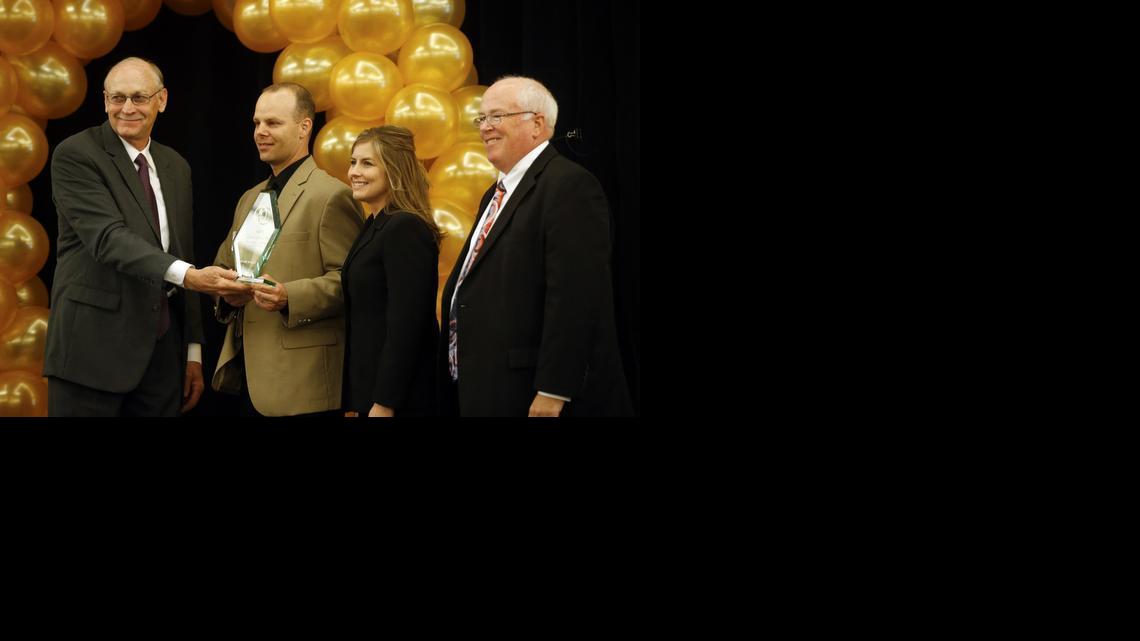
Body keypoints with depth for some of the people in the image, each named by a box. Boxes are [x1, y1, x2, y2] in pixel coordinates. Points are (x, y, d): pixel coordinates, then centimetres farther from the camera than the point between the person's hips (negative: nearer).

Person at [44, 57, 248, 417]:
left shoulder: (176, 167, 14)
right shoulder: (75, 156, -6)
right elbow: (108, 237, -19)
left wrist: (193, 350, 12)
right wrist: (187, 275, -30)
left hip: (163, 350, 6)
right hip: (94, 349, -6)